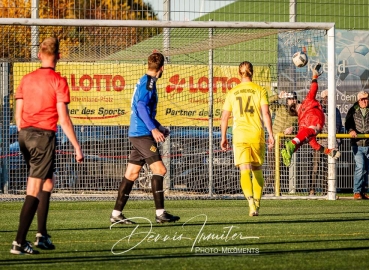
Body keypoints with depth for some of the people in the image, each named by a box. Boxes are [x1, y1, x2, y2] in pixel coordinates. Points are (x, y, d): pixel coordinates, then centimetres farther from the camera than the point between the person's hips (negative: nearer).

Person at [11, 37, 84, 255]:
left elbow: (18, 114, 13)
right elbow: (64, 119, -12)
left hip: (25, 134, 6)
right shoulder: (58, 81, -8)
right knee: (34, 191, -3)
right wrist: (77, 147, -8)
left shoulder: (27, 79, 10)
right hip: (44, 136, -6)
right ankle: (19, 242, -5)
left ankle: (42, 235, 19)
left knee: (48, 181, 21)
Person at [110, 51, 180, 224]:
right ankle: (160, 213, -12)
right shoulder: (148, 82, -10)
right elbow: (141, 106, -22)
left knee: (131, 174, 9)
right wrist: (153, 129, -27)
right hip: (142, 134, -10)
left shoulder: (145, 81, 19)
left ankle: (116, 214, 9)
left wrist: (159, 128, 38)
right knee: (159, 170, -10)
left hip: (137, 134, 10)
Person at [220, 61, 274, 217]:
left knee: (245, 171, -7)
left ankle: (250, 199, -31)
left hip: (239, 135, 0)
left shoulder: (232, 93, 8)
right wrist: (270, 134, -3)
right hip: (257, 134, 0)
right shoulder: (260, 90, 3)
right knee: (257, 170, 14)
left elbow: (224, 117, 8)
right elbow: (266, 113, -5)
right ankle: (257, 204, 14)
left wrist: (223, 137, 15)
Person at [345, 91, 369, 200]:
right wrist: (351, 130, -27)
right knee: (360, 166, -15)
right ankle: (357, 192, -9)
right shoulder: (353, 111, 5)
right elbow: (348, 123, -6)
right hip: (357, 144, -2)